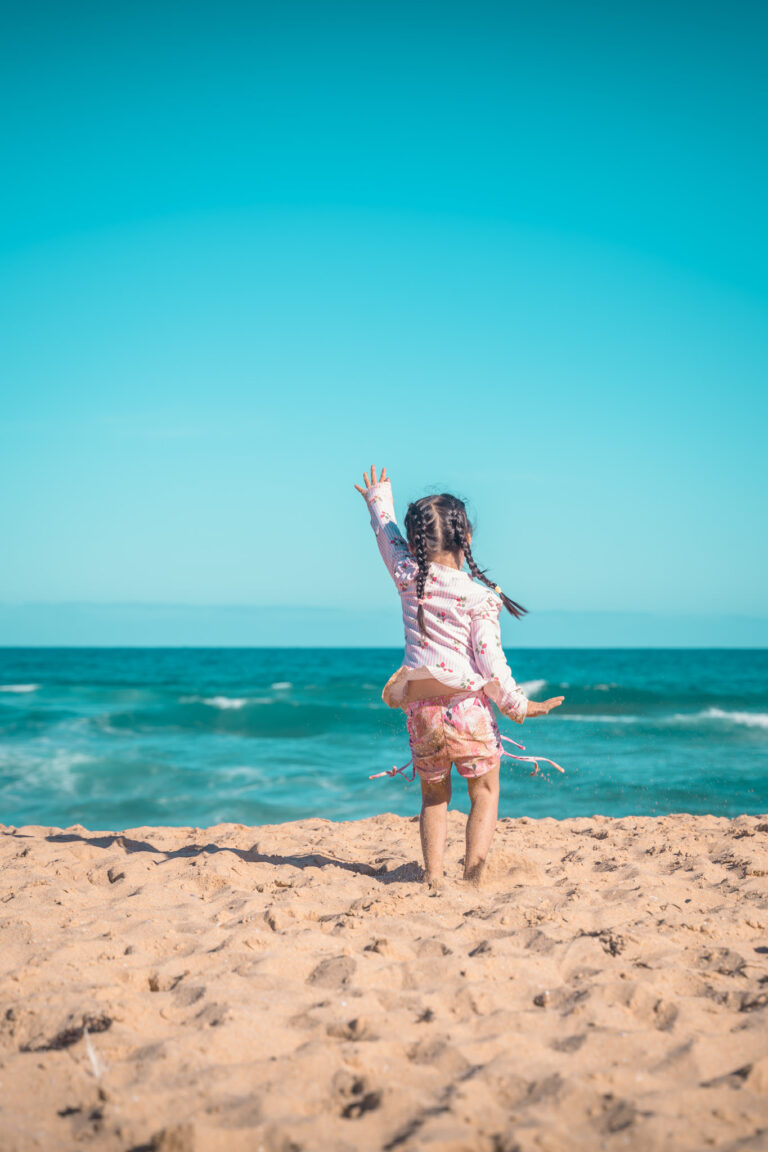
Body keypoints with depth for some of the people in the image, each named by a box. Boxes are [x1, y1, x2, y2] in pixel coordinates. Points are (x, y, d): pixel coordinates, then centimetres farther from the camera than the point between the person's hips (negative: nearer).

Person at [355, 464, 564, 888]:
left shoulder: (407, 576, -2)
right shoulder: (478, 596, -10)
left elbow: (387, 536, 18)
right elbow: (489, 660, -10)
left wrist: (379, 498, 36)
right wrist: (518, 705, 2)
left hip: (421, 708, 3)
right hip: (468, 707, -3)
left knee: (433, 797, 19)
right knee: (484, 792, 13)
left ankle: (434, 877, 11)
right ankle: (473, 873, 2)